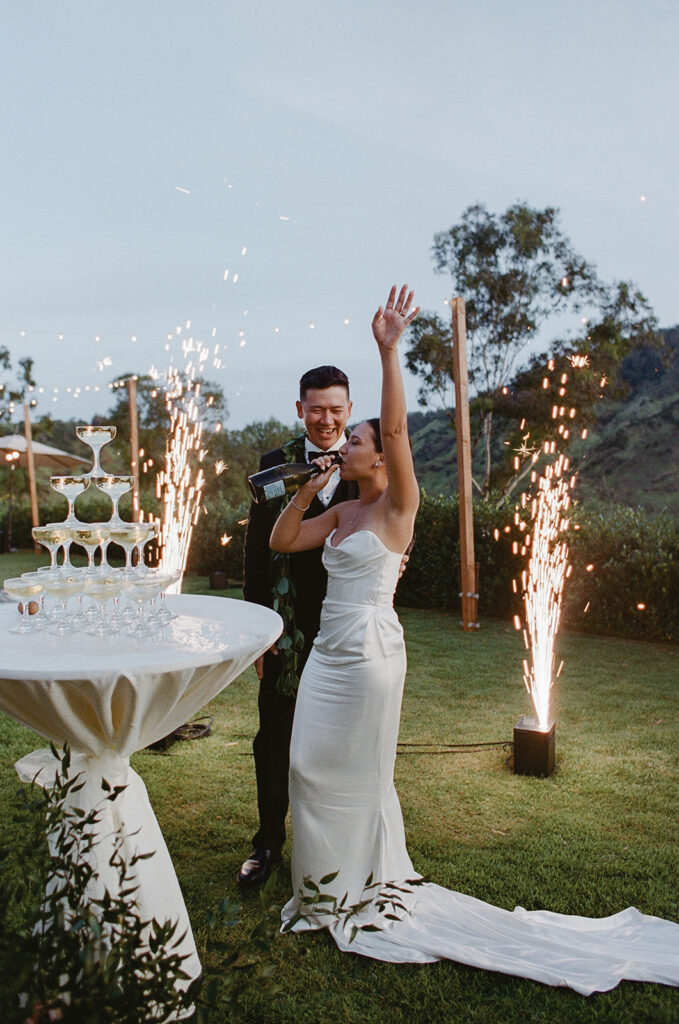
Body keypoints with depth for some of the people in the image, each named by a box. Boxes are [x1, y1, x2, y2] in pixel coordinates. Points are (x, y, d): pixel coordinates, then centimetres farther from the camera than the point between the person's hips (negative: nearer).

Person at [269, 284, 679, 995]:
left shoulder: (397, 506, -10)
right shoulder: (340, 514, 12)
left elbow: (397, 427, -24)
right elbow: (281, 541, 14)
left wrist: (388, 350, -30)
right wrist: (308, 489, 3)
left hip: (369, 650, -8)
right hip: (329, 649, 8)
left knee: (355, 773, 5)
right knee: (312, 765, 14)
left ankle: (370, 887, 26)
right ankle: (328, 885, 32)